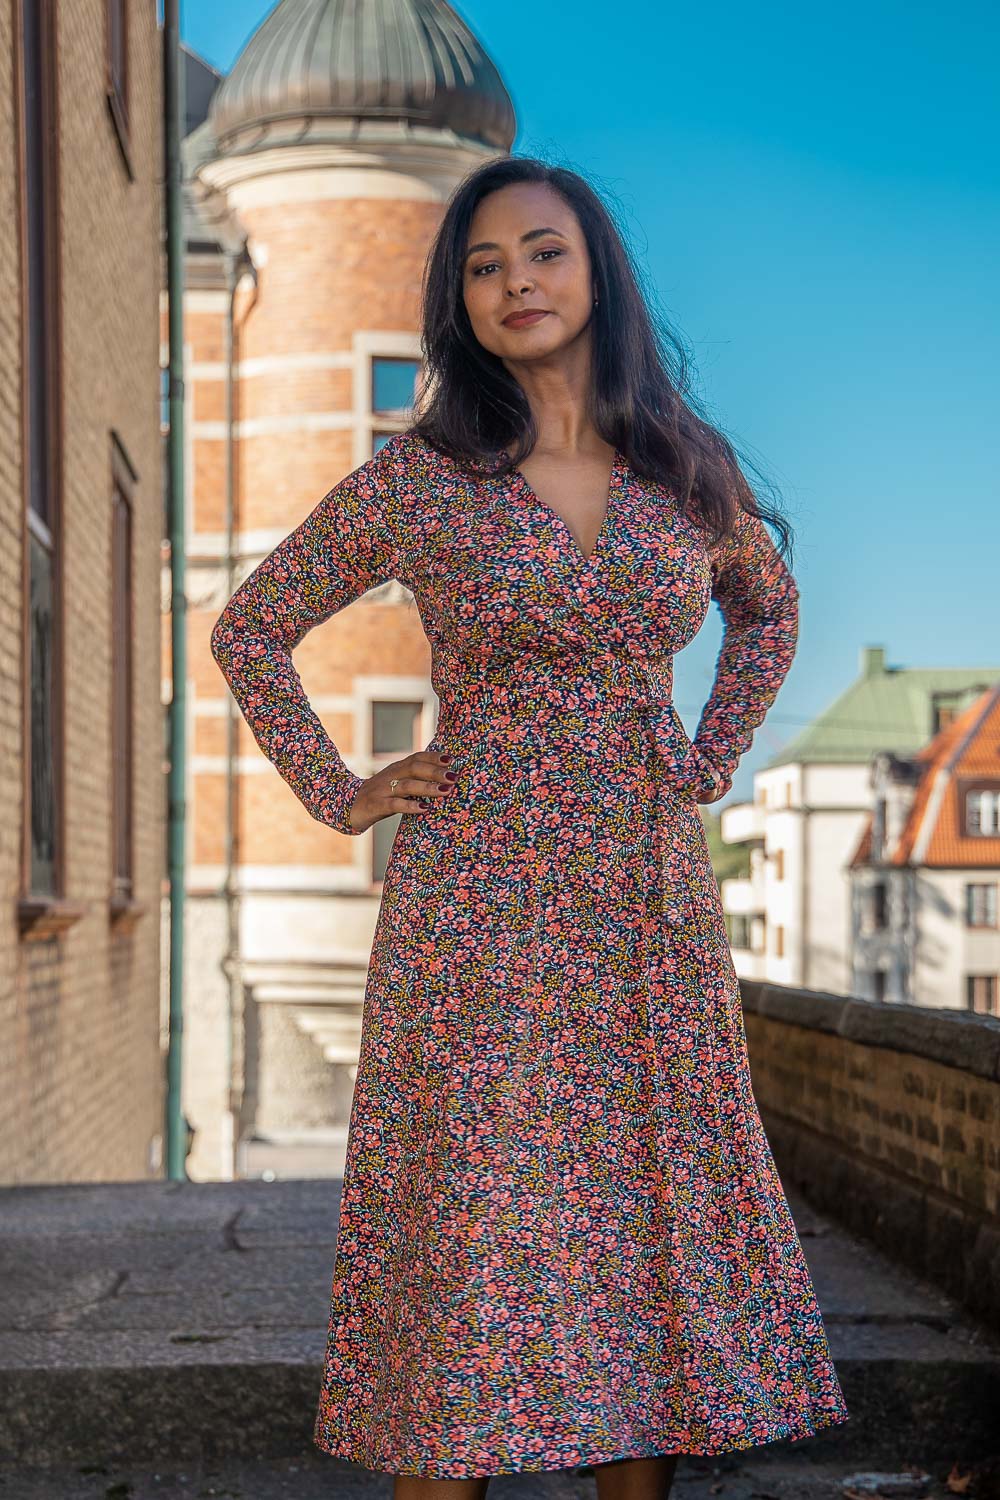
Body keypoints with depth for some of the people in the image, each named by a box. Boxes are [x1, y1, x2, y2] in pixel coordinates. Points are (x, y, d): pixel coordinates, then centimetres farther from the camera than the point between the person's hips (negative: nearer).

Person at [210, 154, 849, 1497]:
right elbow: (248, 631, 7)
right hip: (479, 899, -3)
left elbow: (768, 606, 26)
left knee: (648, 1210, 6)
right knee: (472, 1223, -2)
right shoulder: (418, 480, -2)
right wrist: (338, 793, 1)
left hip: (650, 896, 3)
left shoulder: (686, 467, 7)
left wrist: (711, 760, 13)